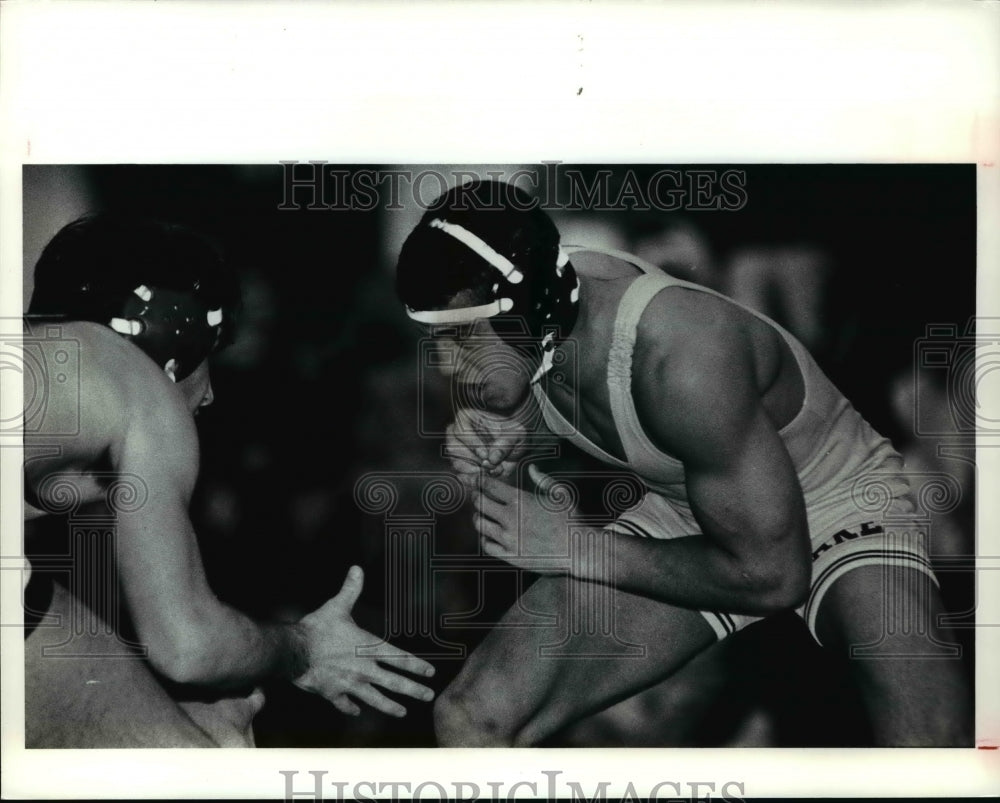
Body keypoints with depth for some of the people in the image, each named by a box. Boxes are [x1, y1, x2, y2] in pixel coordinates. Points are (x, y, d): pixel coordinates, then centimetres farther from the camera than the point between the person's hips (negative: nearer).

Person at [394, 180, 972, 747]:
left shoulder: (682, 360, -36)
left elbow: (770, 575, -27)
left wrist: (579, 548, -25)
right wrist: (501, 462, -22)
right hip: (686, 511, 5)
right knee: (468, 723, -13)